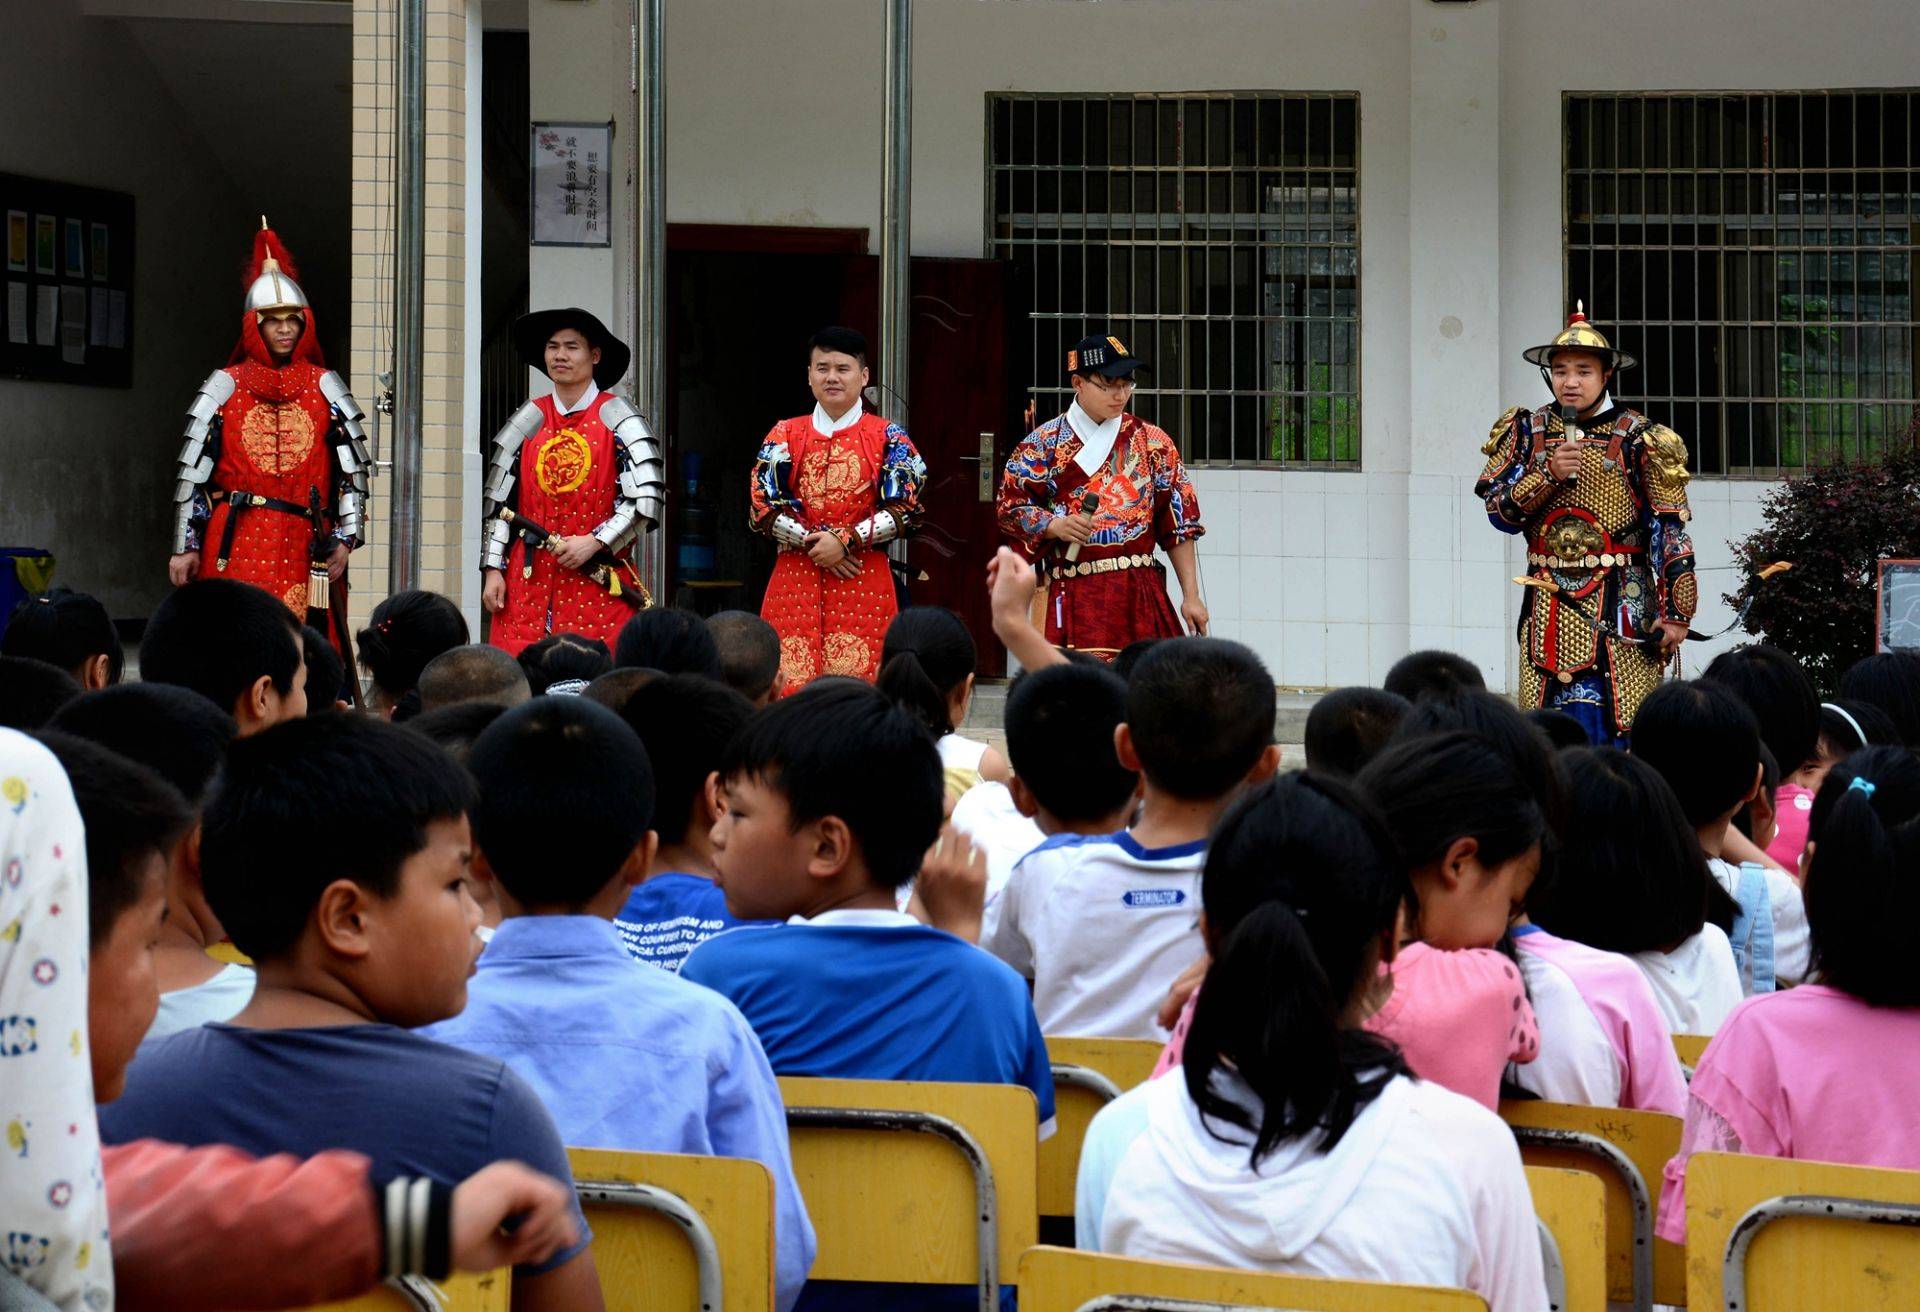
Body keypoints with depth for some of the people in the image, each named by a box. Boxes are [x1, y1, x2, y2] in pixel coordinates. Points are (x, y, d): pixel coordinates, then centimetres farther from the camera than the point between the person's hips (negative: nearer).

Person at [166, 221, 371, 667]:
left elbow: (354, 470, 10)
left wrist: (344, 539, 2)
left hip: (304, 546, 1)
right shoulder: (224, 387, 7)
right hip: (236, 544, -1)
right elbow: (191, 475, 8)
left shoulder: (324, 387, 10)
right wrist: (185, 547, 4)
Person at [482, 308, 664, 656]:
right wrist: (493, 570, 6)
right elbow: (499, 503, 14)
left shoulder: (616, 419, 2)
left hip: (598, 585, -3)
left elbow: (647, 501, -4)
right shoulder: (529, 421, 12)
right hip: (529, 581, 3)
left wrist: (594, 543, -13)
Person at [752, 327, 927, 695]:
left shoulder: (889, 438, 6)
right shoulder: (785, 435, 11)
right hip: (794, 579, 1)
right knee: (790, 684, -5)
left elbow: (906, 509, -2)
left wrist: (845, 541, -12)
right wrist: (813, 542, -9)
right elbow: (761, 506, 4)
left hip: (865, 581, -1)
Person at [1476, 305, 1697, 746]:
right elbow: (1498, 511, 2)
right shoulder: (1529, 430, 8)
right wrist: (1548, 473, -15)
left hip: (1621, 606, -3)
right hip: (1549, 607, 3)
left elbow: (1671, 528, -3)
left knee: (1619, 725, -7)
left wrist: (1676, 613, -8)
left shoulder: (1637, 437, -2)